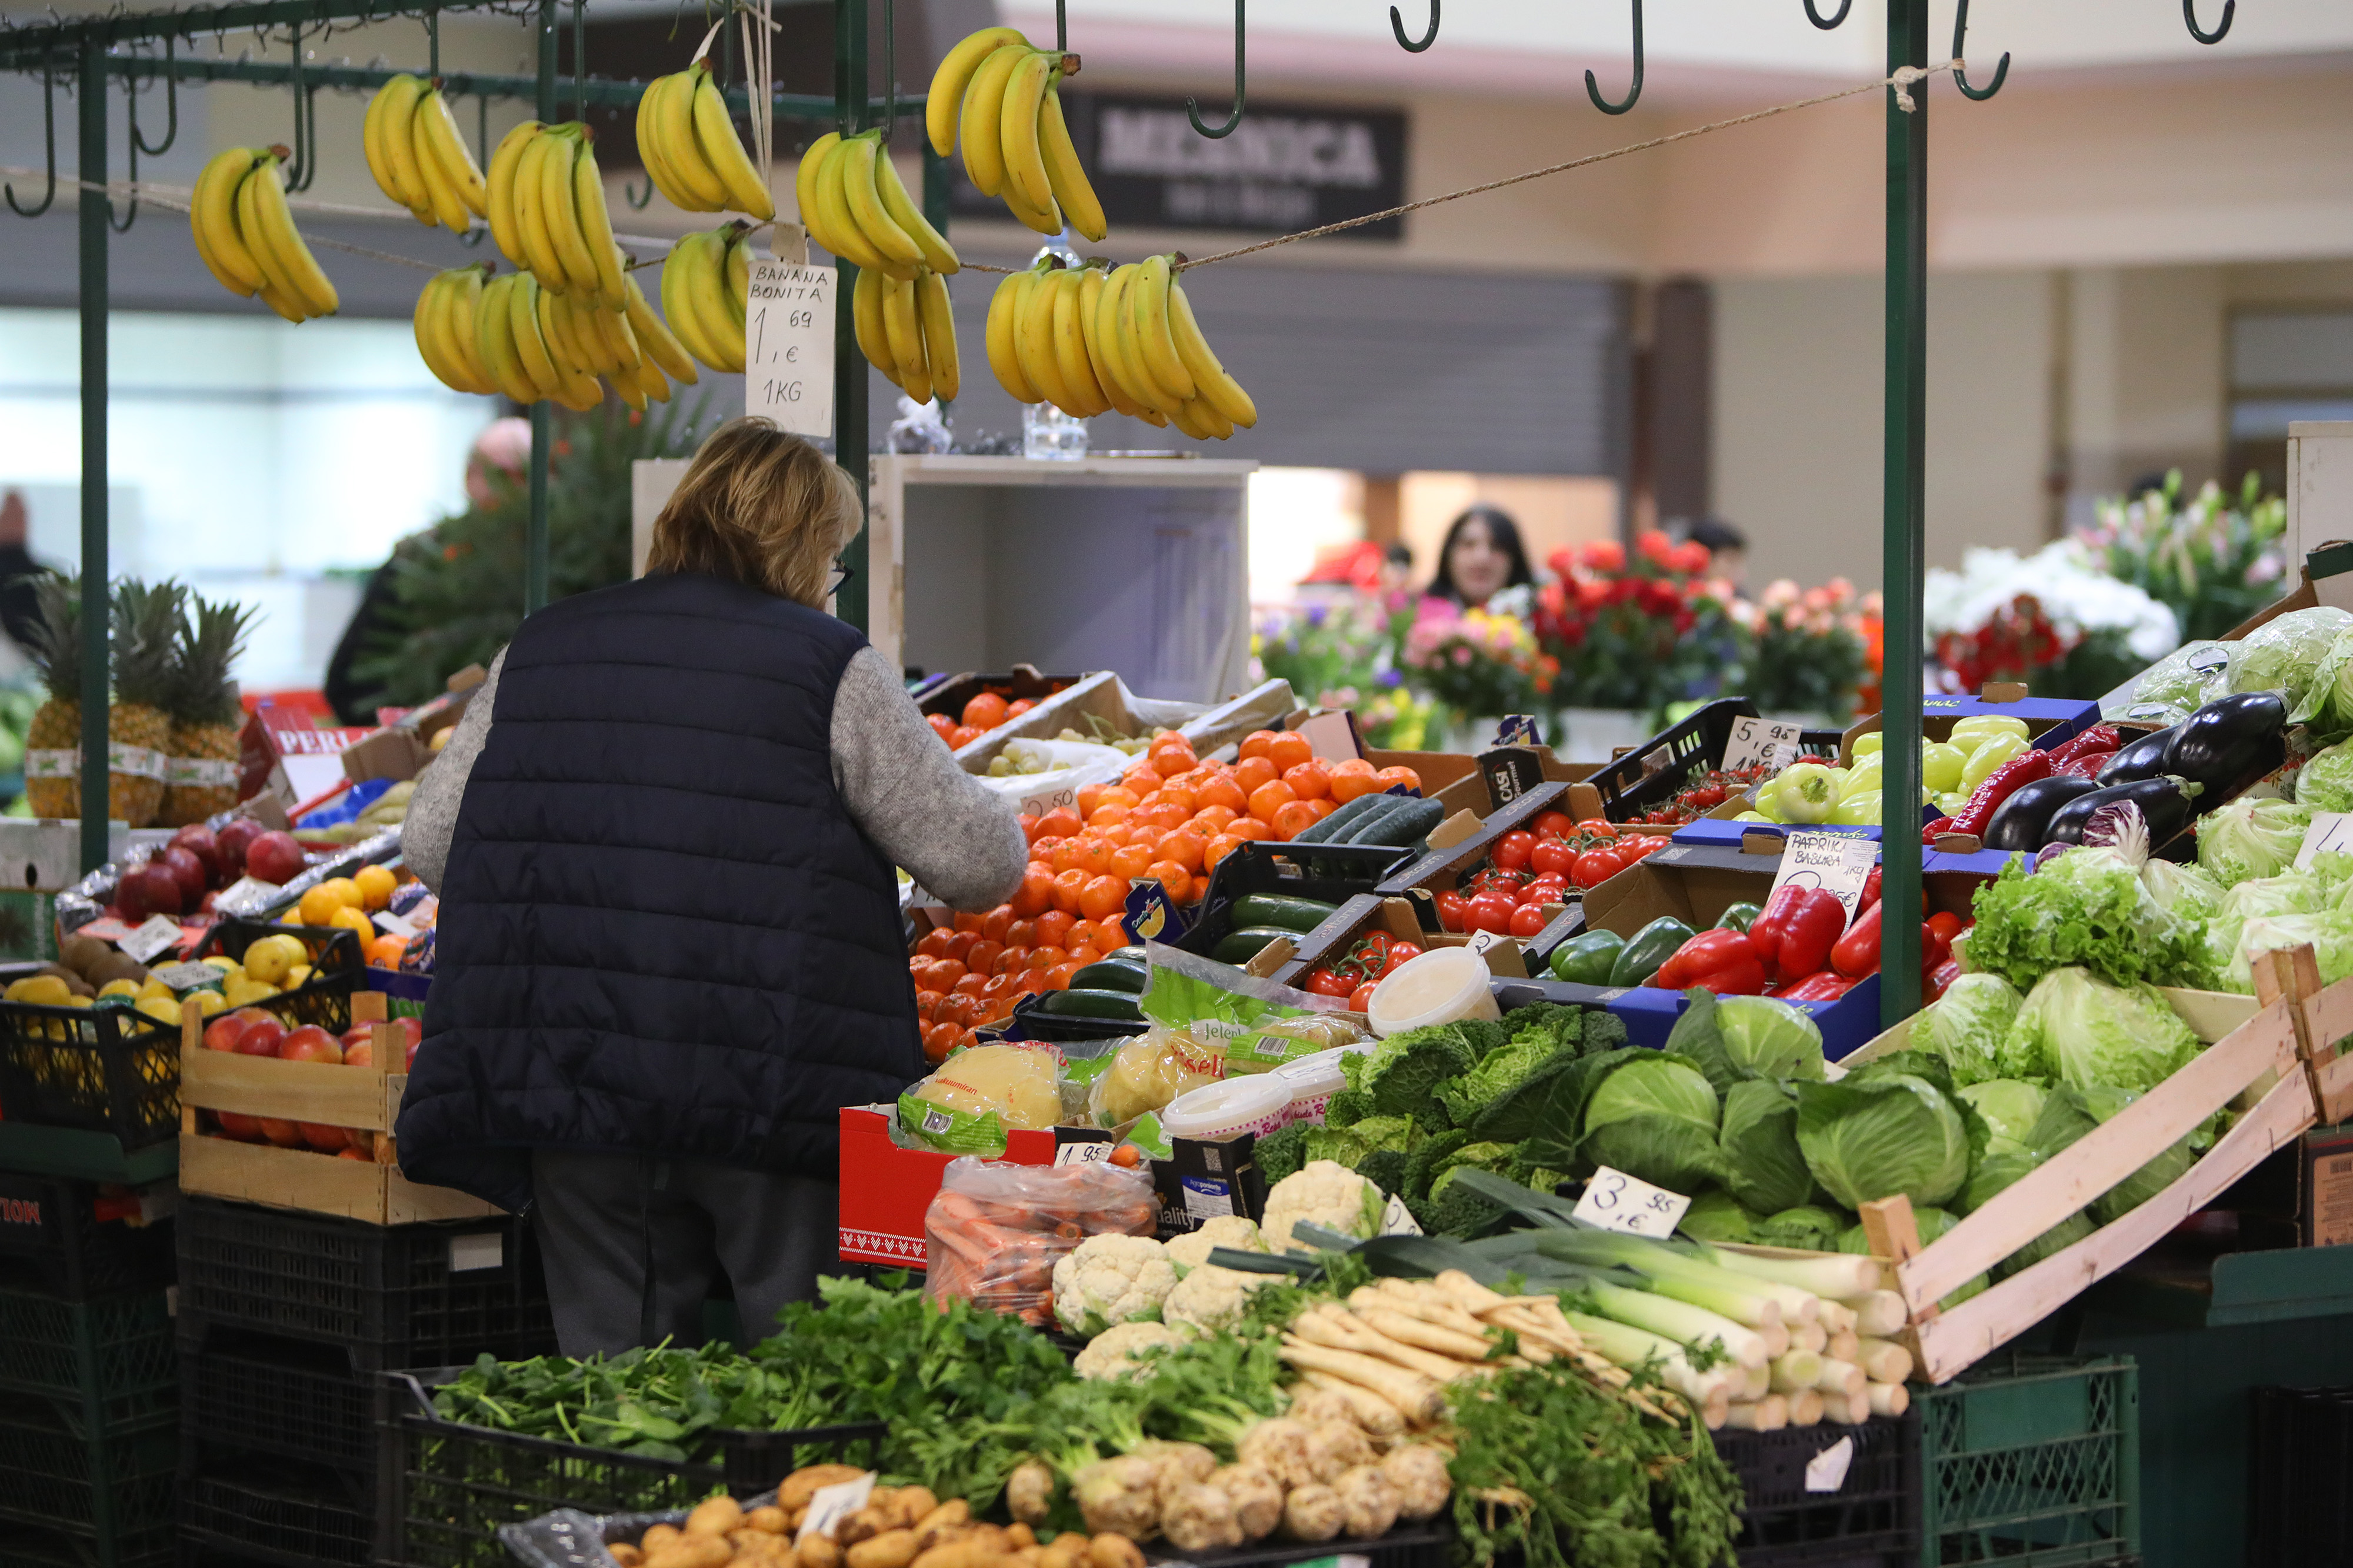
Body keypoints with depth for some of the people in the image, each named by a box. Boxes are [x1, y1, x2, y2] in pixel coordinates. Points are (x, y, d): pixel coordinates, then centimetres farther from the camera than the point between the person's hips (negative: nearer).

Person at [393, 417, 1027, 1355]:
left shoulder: (539, 651, 11)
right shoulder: (828, 666, -2)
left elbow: (429, 840, 13)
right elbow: (979, 862, -1)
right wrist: (999, 839, 22)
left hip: (565, 1076, 4)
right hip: (767, 1087, -4)